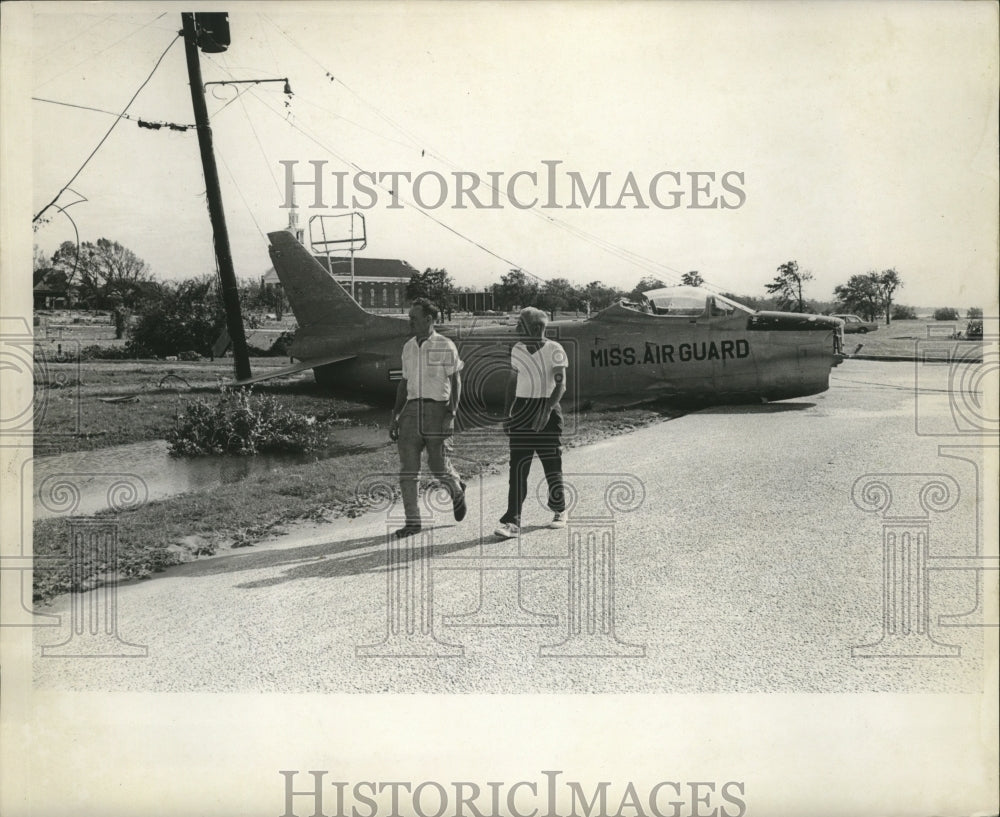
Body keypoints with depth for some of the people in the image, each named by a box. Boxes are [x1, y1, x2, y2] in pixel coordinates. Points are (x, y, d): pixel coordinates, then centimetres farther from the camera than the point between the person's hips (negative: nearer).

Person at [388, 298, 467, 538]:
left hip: (437, 408, -5)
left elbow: (455, 382, -3)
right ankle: (412, 521, 4)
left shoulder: (446, 347, -3)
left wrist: (451, 414, -13)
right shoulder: (408, 347, 13)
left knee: (439, 466, 0)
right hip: (411, 409, 5)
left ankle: (457, 492, 34)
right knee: (407, 469, -2)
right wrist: (395, 416, 14)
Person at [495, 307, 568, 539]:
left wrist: (547, 409, -27)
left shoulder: (554, 351, -8)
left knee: (552, 464, 5)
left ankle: (559, 511, 28)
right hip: (522, 410, 4)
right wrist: (506, 412, 13)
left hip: (548, 411, -3)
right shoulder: (517, 350, 7)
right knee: (518, 466, -4)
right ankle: (512, 522, -8)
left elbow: (561, 384, -15)